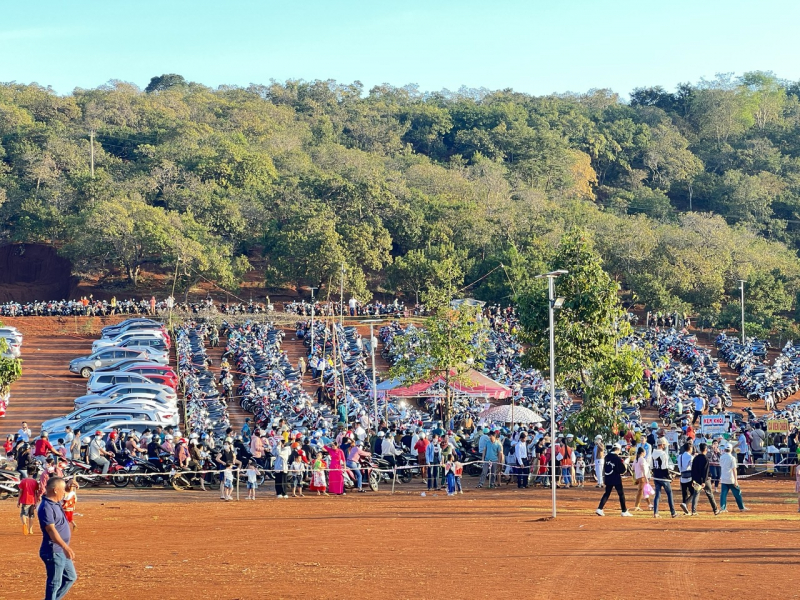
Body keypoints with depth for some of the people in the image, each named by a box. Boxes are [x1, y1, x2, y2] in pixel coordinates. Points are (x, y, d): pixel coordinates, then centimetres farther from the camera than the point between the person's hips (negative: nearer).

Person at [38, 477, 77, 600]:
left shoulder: (56, 503, 8)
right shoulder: (46, 507, -21)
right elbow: (51, 530, -30)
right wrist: (65, 547, -39)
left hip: (62, 551, 10)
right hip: (53, 552, -10)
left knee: (71, 577, 19)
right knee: (55, 583, -3)